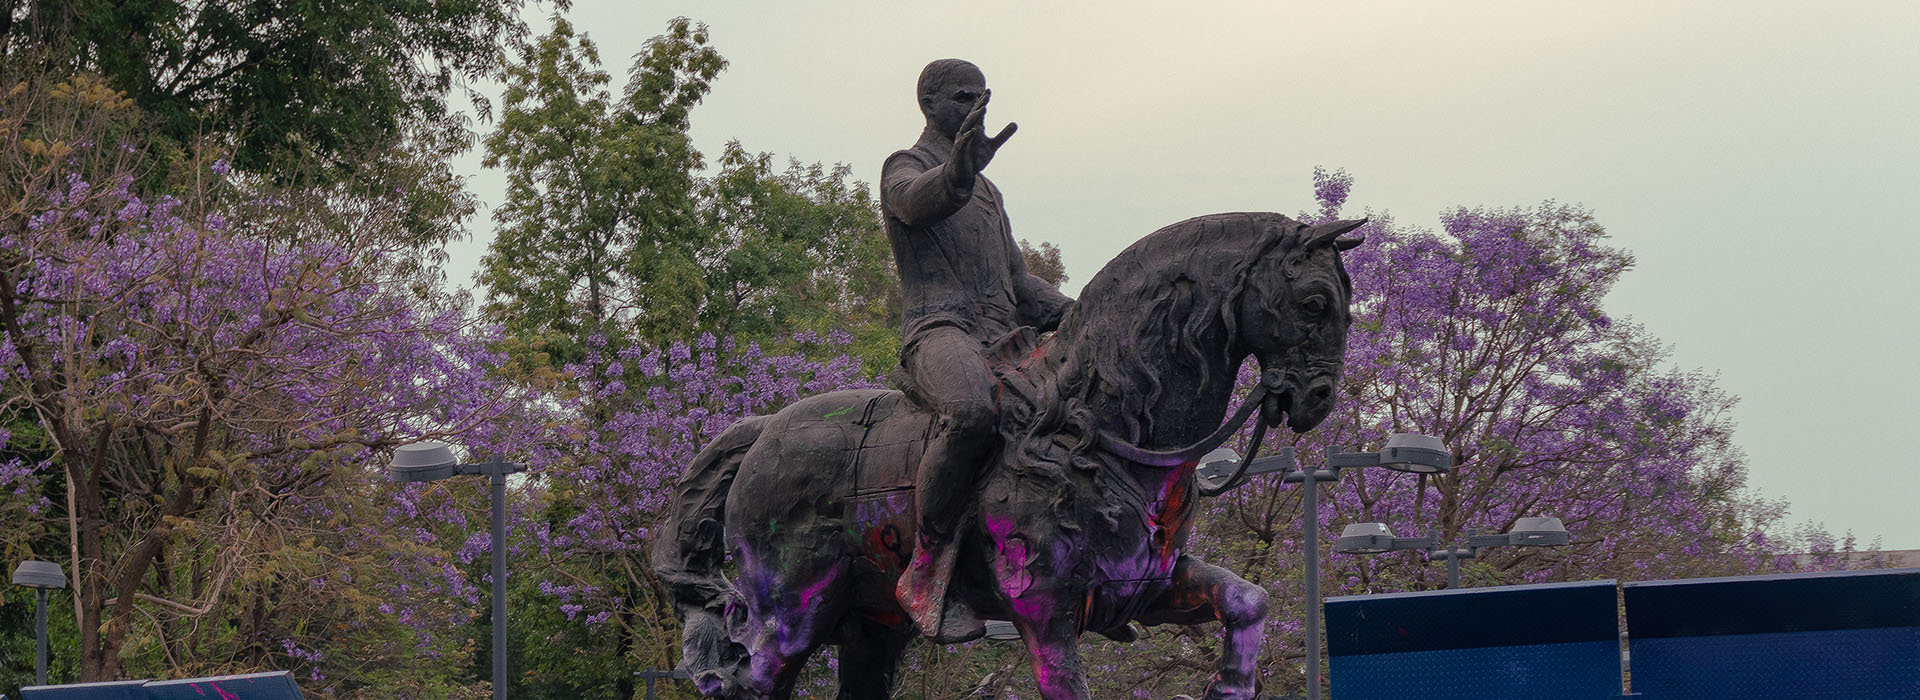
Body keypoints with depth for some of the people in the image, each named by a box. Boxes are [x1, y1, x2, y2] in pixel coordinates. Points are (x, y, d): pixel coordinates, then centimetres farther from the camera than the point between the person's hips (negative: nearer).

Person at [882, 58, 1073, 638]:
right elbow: (918, 200, -19)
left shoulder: (986, 191, 32)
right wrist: (958, 172, -42)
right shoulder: (905, 169, 8)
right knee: (973, 412, -40)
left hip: (1003, 336, 8)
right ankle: (926, 570, -32)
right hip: (939, 330, -8)